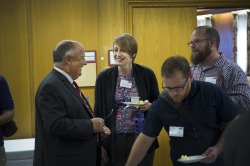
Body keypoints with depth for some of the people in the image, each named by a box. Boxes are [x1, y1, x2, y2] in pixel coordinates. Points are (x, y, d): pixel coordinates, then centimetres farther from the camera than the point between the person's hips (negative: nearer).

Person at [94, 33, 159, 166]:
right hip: (113, 141, 0)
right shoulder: (103, 77, -2)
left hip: (142, 140, 0)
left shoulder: (147, 74, -2)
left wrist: (149, 106, -15)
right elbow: (97, 111, 4)